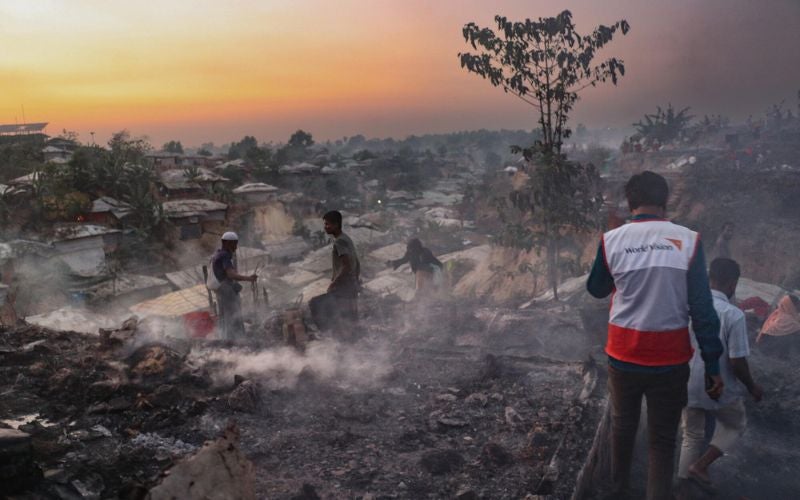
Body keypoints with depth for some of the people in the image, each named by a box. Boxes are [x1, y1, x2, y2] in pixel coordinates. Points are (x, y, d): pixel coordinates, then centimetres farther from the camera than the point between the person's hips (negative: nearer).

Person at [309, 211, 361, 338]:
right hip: (352, 289, 10)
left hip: (342, 291, -10)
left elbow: (347, 266, -26)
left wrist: (333, 283, -17)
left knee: (314, 305, -9)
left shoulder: (339, 242, -18)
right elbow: (357, 265, 18)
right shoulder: (347, 239, 12)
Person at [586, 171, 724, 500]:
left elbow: (596, 290, 10)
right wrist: (713, 363, -2)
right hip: (670, 359, -1)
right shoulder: (688, 240, -9)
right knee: (662, 440, 10)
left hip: (623, 356, 2)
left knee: (623, 428, 20)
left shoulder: (611, 240, -6)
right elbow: (702, 308, -8)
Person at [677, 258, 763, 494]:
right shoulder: (733, 315, -21)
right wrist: (752, 387, 0)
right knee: (734, 425, 25)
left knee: (692, 437, 21)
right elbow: (737, 362, -18)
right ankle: (700, 465, 13)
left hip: (688, 386, 4)